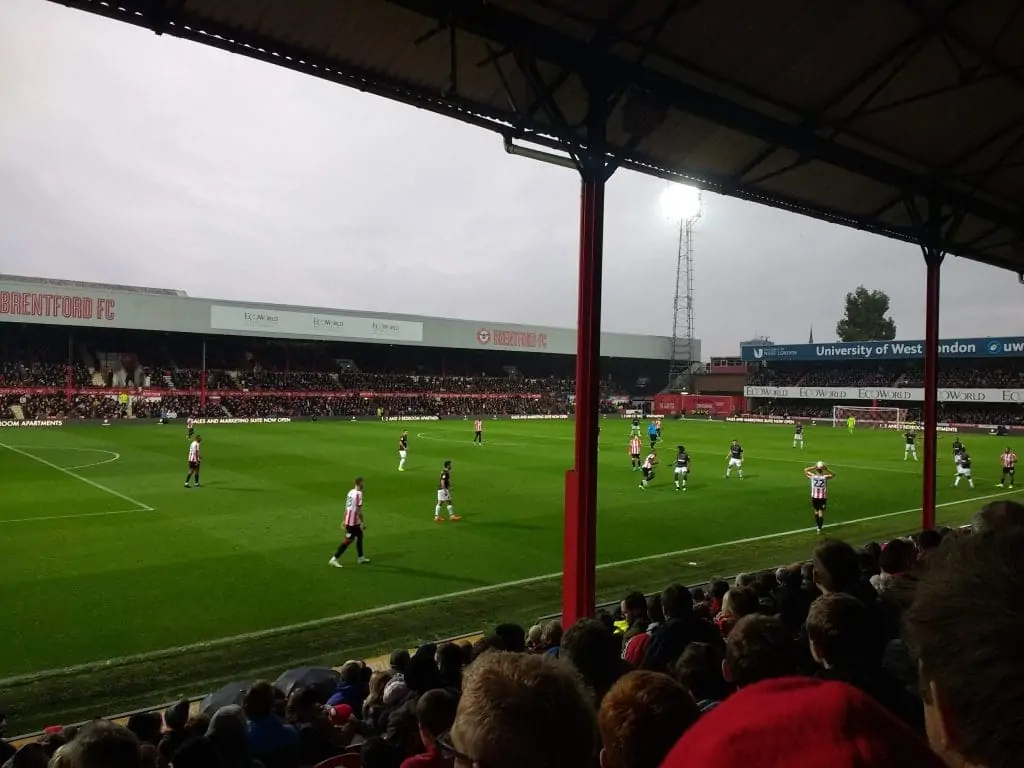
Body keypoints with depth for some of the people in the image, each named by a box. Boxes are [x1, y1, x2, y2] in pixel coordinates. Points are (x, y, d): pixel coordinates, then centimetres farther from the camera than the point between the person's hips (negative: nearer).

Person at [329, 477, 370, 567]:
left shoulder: (351, 492, 9)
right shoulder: (359, 493, -17)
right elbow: (358, 510, -19)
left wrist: (344, 521, 21)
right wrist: (362, 523, -14)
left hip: (348, 520, 9)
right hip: (354, 521, -9)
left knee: (360, 536, 21)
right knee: (348, 540, -4)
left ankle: (361, 557, 31)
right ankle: (334, 559, -3)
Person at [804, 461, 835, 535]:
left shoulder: (812, 476, -7)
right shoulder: (825, 477, -9)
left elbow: (805, 470, 7)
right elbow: (833, 474, 8)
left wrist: (813, 467, -3)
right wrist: (827, 469, -6)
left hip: (814, 497, 2)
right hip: (823, 498, -1)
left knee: (816, 512, 19)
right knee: (821, 513, 2)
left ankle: (819, 526, 30)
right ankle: (819, 528, -1)